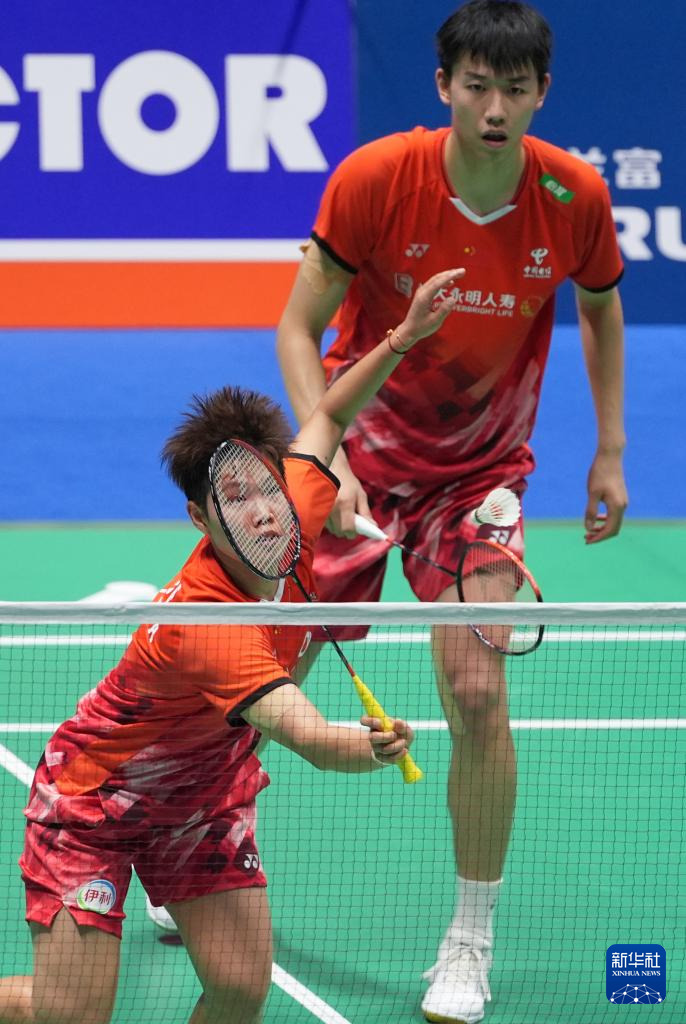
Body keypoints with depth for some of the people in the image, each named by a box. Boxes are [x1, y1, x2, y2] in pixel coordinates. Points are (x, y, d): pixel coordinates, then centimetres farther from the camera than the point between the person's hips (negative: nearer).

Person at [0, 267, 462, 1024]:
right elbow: (307, 736, -50)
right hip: (95, 796, -7)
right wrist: (367, 747, -69)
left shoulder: (296, 523, -18)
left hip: (205, 792, 7)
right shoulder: (201, 626, -40)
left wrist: (403, 337, -2)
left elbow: (325, 421, 3)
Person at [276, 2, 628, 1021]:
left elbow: (600, 305, 6)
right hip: (356, 453, 0)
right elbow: (299, 330, -15)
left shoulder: (574, 197, -16)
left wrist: (610, 449, 3)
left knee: (477, 691, -14)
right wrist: (326, 456, -28)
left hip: (479, 468, 0)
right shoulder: (374, 178, -21)